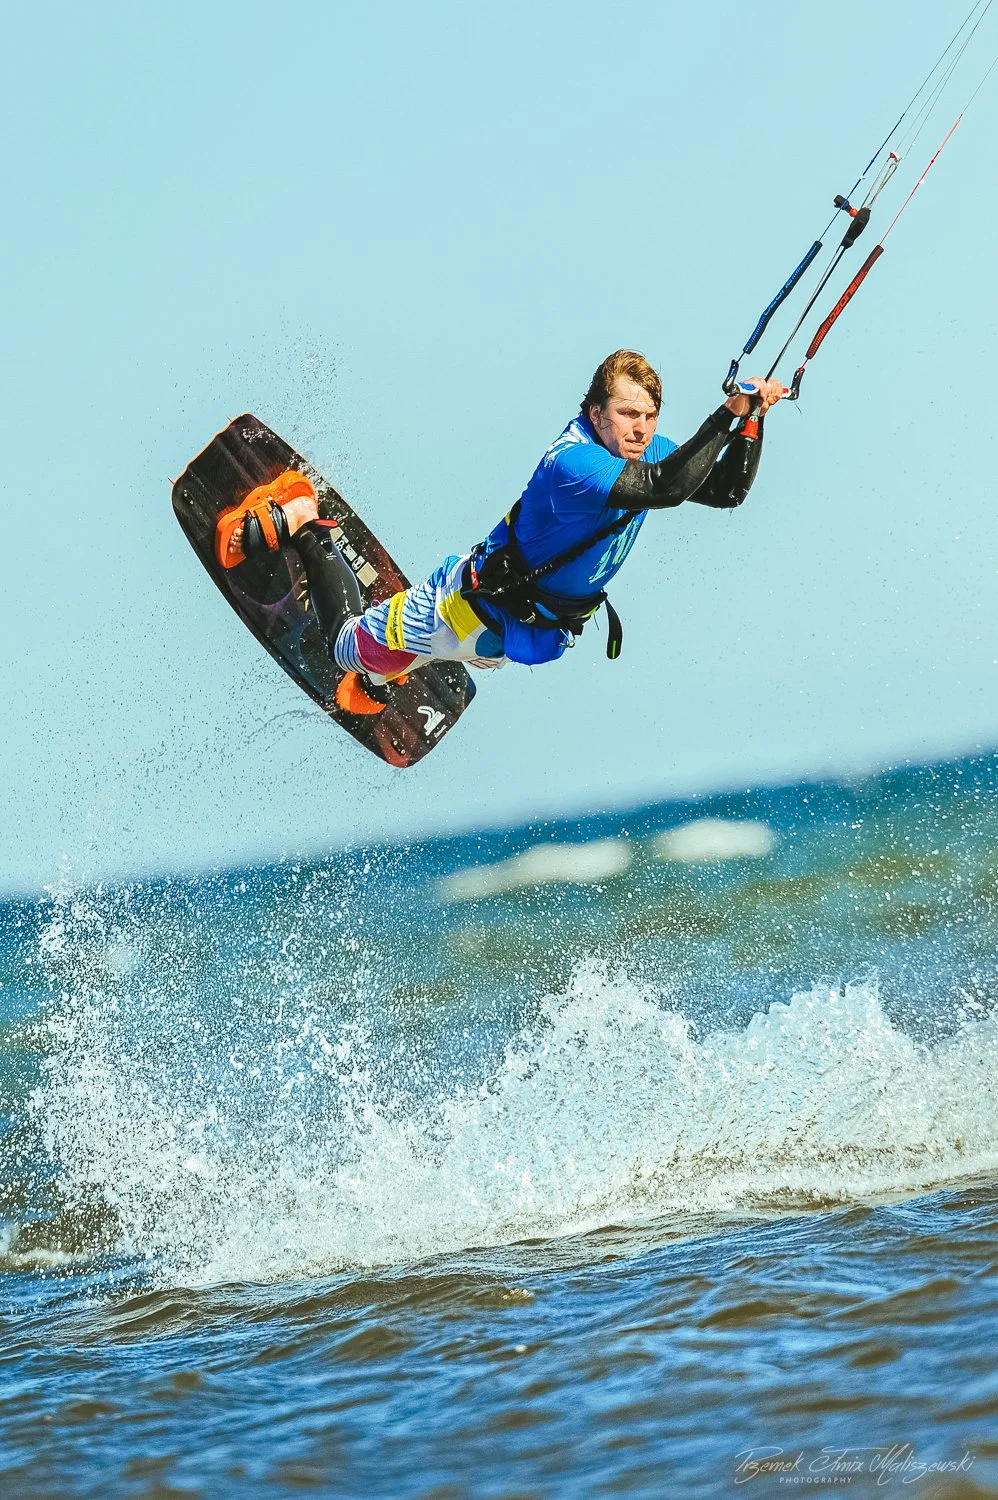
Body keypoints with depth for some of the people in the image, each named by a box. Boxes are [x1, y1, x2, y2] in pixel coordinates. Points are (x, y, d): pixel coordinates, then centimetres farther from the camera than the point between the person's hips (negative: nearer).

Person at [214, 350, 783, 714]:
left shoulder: (649, 450, -12)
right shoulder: (572, 464, -38)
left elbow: (727, 492, -10)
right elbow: (666, 489, -51)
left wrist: (752, 422, -23)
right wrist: (728, 415, -54)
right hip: (476, 608, -7)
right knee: (352, 649, 15)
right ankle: (297, 521, 27)